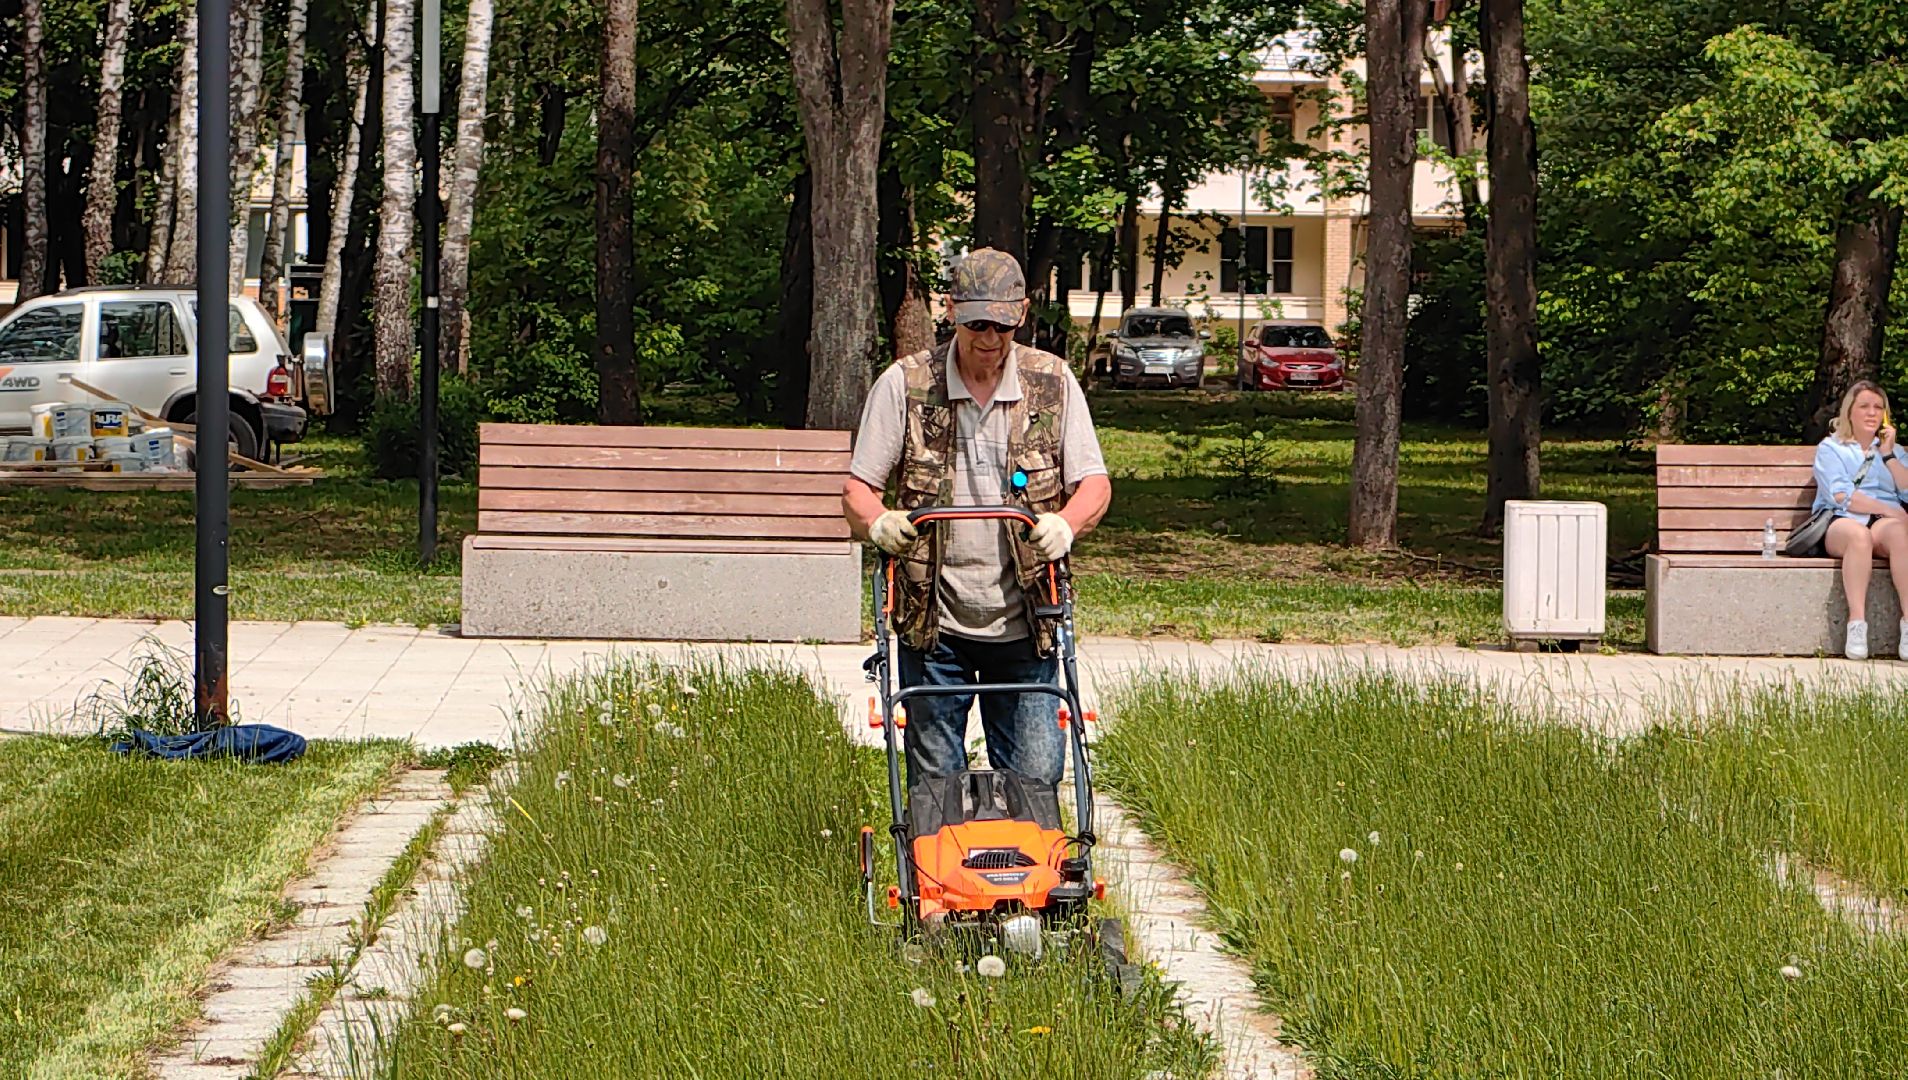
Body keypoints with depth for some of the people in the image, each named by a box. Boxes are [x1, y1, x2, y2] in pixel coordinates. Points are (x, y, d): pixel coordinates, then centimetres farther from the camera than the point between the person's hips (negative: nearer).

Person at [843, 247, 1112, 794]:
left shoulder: (1054, 384, 3)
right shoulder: (904, 385, 0)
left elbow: (1094, 483, 2)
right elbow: (858, 488, 1)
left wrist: (1066, 524, -21)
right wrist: (877, 522, -23)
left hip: (1023, 625, 1)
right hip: (933, 624, -1)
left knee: (1035, 778, -1)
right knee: (934, 783, 4)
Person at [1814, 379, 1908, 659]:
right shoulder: (1830, 448, 16)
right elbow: (1840, 495, -2)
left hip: (1885, 521, 2)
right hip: (1840, 522, -2)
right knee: (1858, 533, -40)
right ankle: (1856, 623, -46)